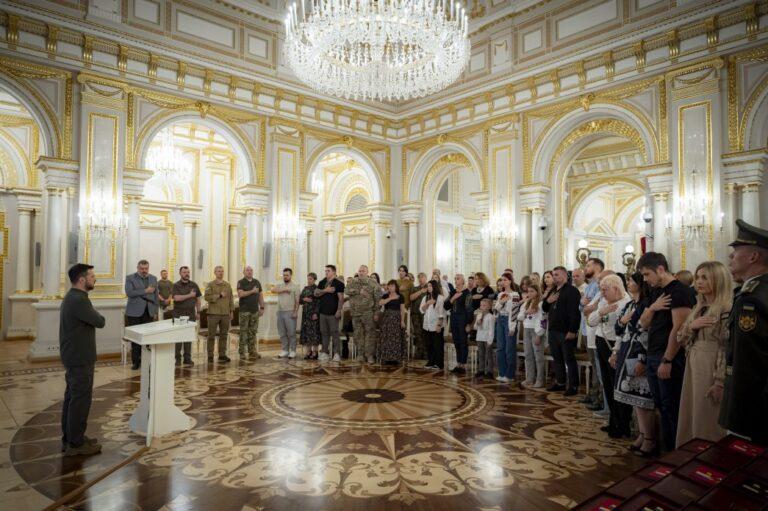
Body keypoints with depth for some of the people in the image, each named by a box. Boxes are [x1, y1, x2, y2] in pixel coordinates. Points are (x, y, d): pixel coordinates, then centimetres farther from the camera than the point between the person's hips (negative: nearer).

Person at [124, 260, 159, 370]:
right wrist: (145, 291, -17)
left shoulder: (153, 278, 12)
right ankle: (136, 361, 11)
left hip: (148, 312, 3)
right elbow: (129, 293, -14)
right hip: (135, 312, -2)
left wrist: (155, 311, 11)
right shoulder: (130, 278, 1)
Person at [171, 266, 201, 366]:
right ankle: (177, 358, 9)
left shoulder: (194, 285, 9)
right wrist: (189, 295, -15)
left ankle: (187, 358, 13)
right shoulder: (176, 285, -2)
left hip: (191, 314, 3)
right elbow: (176, 298, -18)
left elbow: (198, 299, 13)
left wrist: (198, 312, 10)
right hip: (178, 314, -3)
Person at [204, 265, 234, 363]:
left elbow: (231, 299, 13)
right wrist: (219, 295, -16)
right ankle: (210, 356, 9)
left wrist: (232, 311, 9)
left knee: (224, 335, 7)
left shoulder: (228, 285, 12)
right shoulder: (210, 284, 0)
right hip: (213, 313, -4)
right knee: (211, 335, 1)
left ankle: (222, 355, 15)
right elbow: (207, 297, -13)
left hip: (225, 314, 4)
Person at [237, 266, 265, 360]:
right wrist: (252, 291, -14)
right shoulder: (241, 282, -2)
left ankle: (252, 352, 13)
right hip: (244, 311, -4)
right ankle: (242, 353, 5)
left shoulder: (257, 282, 13)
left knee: (253, 332, 7)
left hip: (255, 311, 5)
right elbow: (240, 294, -17)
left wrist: (262, 307, 9)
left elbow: (260, 295, 14)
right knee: (243, 332, -1)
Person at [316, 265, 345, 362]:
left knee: (335, 333, -4)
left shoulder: (338, 283, -4)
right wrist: (325, 290, -9)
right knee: (324, 333, 9)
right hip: (323, 312, 6)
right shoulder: (322, 282, 15)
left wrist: (339, 310, -16)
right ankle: (325, 353, 15)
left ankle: (337, 354, 0)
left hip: (333, 313, -6)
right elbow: (316, 293, 6)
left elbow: (341, 298, -9)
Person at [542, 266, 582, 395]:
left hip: (566, 332, -8)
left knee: (569, 359, 0)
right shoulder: (553, 291, 17)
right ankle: (560, 382, 26)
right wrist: (547, 301, 0)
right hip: (553, 330, 9)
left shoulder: (571, 291, -11)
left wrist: (572, 330, -23)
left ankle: (573, 385, 8)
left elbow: (574, 312, -19)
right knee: (557, 358, 15)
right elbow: (545, 308, 22)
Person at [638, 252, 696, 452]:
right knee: (660, 406, 14)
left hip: (669, 359, -8)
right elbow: (644, 324, 15)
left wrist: (667, 360, -19)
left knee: (671, 407, 0)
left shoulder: (679, 291, -12)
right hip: (652, 357, 8)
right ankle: (664, 447, 25)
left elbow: (678, 328, -18)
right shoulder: (655, 292, 14)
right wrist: (652, 308, -5)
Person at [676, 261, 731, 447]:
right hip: (692, 367, 8)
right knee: (688, 417, 14)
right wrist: (692, 326, -8)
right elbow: (681, 339, 12)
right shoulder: (698, 308, 11)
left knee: (707, 421, 3)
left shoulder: (727, 310, -12)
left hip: (711, 369, -7)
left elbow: (727, 350, -16)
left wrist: (720, 382, -18)